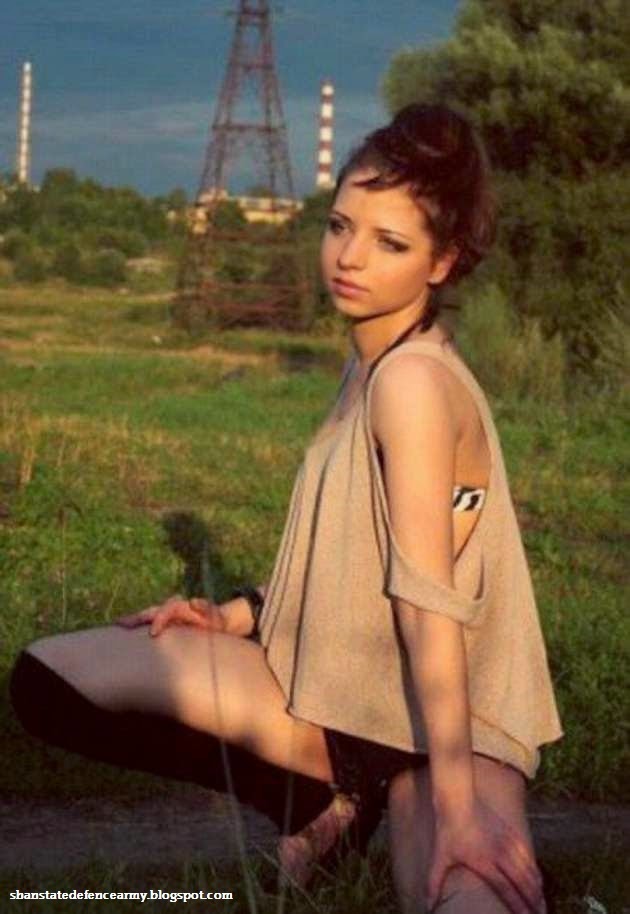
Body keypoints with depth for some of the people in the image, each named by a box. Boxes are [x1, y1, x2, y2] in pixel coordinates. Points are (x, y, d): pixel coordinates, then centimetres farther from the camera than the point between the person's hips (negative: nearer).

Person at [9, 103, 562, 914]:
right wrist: (239, 614, 1)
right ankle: (320, 802, 3)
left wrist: (456, 802, -28)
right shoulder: (368, 365, 7)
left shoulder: (413, 377, -19)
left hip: (438, 715, -8)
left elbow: (427, 594, -26)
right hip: (340, 683, 8)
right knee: (47, 675, -3)